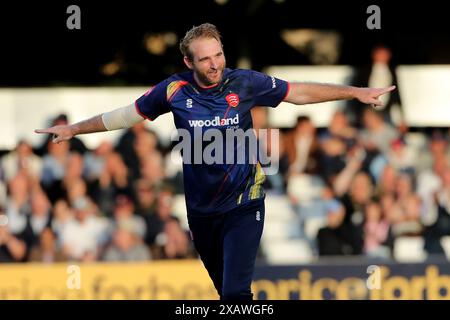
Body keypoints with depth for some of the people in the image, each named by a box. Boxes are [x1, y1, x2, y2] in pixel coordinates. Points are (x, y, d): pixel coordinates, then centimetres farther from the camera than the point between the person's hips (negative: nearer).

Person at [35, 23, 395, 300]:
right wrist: (73, 129, 12)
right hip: (201, 210, 3)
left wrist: (355, 92, -1)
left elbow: (298, 93, 0)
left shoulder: (244, 83, -11)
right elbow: (128, 115, 7)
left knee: (236, 292, -15)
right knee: (225, 289, 16)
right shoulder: (175, 89, -7)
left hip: (243, 206, -3)